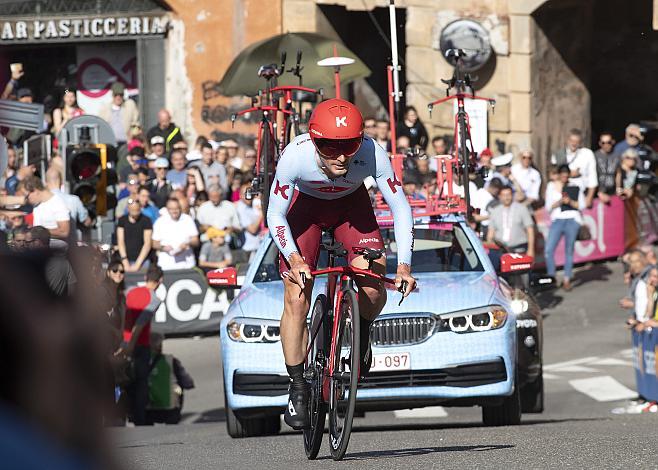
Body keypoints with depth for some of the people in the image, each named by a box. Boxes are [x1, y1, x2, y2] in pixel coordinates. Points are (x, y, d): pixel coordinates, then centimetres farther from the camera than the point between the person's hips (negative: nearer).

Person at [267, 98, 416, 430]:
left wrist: (404, 265, -32)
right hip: (306, 206, -1)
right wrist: (293, 258, -37)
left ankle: (362, 333, 15)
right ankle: (297, 388, 3)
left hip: (352, 204, 1)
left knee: (373, 286, -19)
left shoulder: (372, 154, -34)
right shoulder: (295, 156, -36)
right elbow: (275, 216, -23)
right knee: (296, 299, -11)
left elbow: (400, 208, -23)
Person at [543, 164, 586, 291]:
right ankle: (551, 278, -1)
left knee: (569, 251, -1)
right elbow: (548, 207, 6)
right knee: (548, 250, -11)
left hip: (572, 220, -1)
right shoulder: (551, 186, 10)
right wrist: (560, 201, -10)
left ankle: (567, 280, 3)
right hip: (557, 219, 1)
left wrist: (570, 202, -11)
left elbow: (582, 205, 5)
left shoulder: (575, 187, 7)